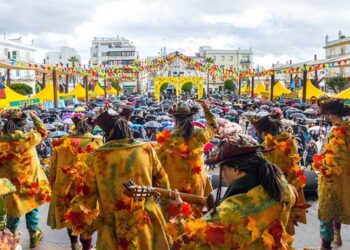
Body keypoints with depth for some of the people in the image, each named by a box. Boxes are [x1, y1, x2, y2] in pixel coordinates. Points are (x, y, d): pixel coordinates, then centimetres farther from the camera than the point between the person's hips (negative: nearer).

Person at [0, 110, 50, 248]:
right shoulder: (28, 138, -19)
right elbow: (43, 132, 1)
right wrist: (34, 117, 9)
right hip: (29, 180, -2)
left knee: (13, 206, 21)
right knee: (31, 207, 16)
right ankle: (34, 234, 29)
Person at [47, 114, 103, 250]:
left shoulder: (61, 142, -3)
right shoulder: (97, 143, -10)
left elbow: (53, 170, 4)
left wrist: (54, 187, 18)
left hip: (64, 189, 3)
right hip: (87, 190, -3)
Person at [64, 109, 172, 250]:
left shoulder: (94, 158, -12)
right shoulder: (147, 150, -7)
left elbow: (87, 197, -4)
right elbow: (163, 184, 4)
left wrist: (84, 224, 13)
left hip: (115, 233, -1)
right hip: (148, 225, 2)